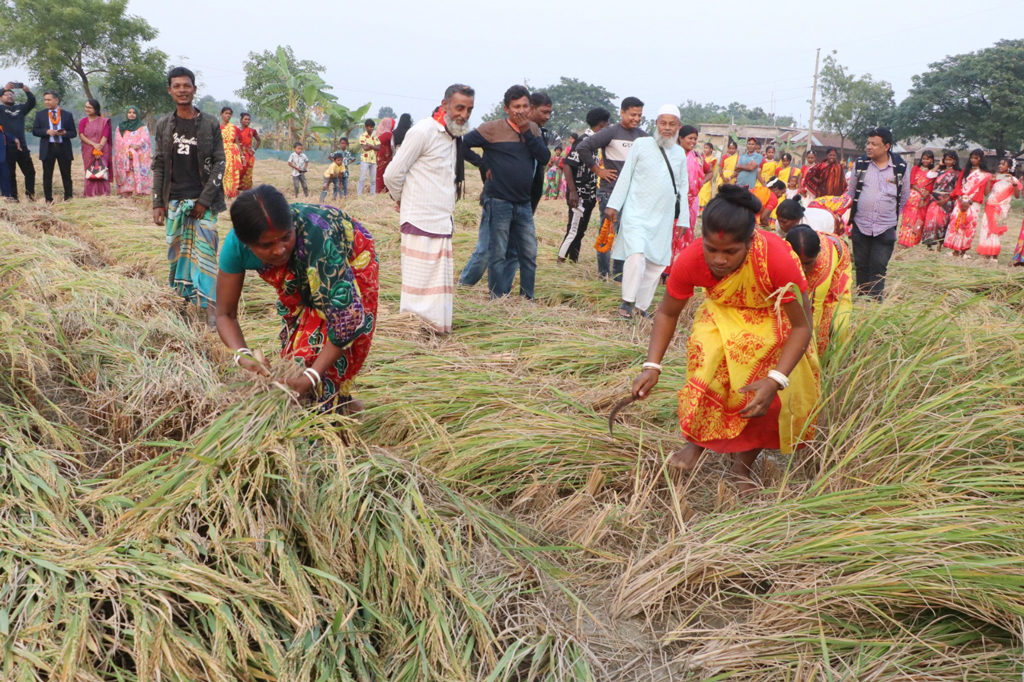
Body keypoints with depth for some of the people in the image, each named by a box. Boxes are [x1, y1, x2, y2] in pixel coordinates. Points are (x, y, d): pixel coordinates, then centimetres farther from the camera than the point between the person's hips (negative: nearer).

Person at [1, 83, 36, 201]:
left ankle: (30, 194, 14)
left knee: (30, 172, 5)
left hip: (22, 146, 4)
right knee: (10, 175, 1)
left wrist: (28, 92, -18)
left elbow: (32, 103, 1)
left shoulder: (20, 108, 15)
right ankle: (13, 197, 4)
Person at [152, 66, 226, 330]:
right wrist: (158, 203, 3)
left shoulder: (209, 124, 0)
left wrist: (205, 200, -10)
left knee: (205, 252, -8)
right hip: (174, 201, 3)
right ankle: (185, 297, 18)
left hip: (203, 202, -3)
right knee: (178, 251, 7)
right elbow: (158, 166, 9)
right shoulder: (164, 124, 7)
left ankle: (210, 307, -9)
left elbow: (219, 164, -2)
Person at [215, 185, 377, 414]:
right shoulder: (236, 246, -32)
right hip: (300, 275, 4)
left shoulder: (314, 237, -45)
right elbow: (226, 314, -22)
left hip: (349, 258, -4)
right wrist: (243, 356, -42)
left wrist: (312, 377, -48)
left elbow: (347, 317, -43)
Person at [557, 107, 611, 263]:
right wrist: (572, 191, -22)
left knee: (581, 230, 12)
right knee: (574, 229, -5)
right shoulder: (583, 140, -16)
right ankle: (561, 259, 4)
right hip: (579, 195, -9)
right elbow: (568, 165, -19)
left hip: (589, 195, 9)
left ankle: (574, 259, 19)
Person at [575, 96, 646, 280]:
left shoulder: (643, 136, 9)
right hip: (610, 191, -5)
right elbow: (582, 148, -13)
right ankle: (603, 272, 11)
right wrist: (598, 170, -10)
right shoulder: (611, 132, -7)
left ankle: (619, 273, 16)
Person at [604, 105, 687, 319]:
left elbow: (682, 187, 15)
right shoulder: (641, 144, 0)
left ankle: (642, 305, 15)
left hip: (663, 219, 4)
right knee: (636, 255, -20)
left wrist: (683, 218, 12)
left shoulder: (680, 153, 11)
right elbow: (625, 176, 3)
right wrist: (614, 205, -1)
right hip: (637, 212, -4)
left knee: (657, 263, 3)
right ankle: (627, 302, -7)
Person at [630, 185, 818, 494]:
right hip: (723, 314, 2)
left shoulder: (778, 258, -40)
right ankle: (697, 443, -6)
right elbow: (667, 313, -15)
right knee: (709, 355, -26)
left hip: (773, 321, -1)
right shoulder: (690, 261, -33)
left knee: (765, 395, -12)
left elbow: (801, 326, -31)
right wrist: (652, 366, -28)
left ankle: (743, 463, 13)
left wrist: (775, 381, -44)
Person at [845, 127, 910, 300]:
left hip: (886, 229, -2)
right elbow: (850, 193, 10)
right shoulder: (860, 164, 1)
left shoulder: (901, 168, -2)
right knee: (861, 266, 8)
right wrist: (848, 221, 8)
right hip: (860, 226, 2)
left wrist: (897, 223, 12)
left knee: (878, 268, -5)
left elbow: (904, 198, 9)